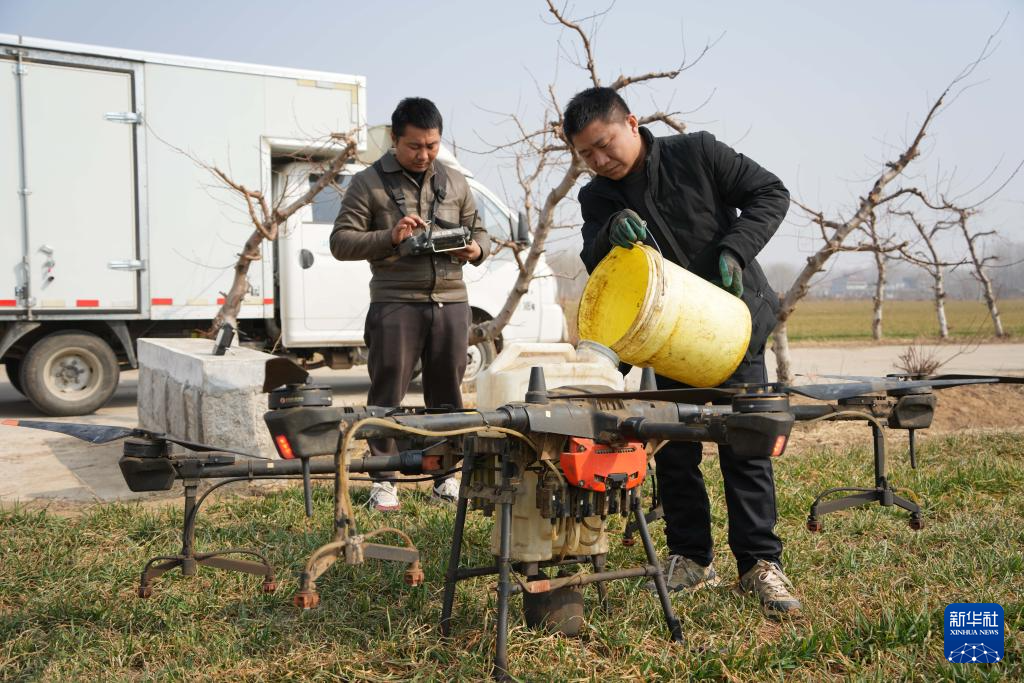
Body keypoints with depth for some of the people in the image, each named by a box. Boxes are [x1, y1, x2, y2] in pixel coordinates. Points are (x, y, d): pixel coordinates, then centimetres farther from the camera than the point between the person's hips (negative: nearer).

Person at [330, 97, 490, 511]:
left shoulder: (455, 182, 16)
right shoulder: (368, 183, 3)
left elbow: (479, 231, 24)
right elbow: (341, 242, 0)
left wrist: (476, 249, 0)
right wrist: (389, 237, -16)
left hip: (451, 302, 4)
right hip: (395, 303, -3)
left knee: (447, 393, 8)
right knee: (388, 393, -1)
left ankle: (446, 476, 19)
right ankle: (383, 480, 8)